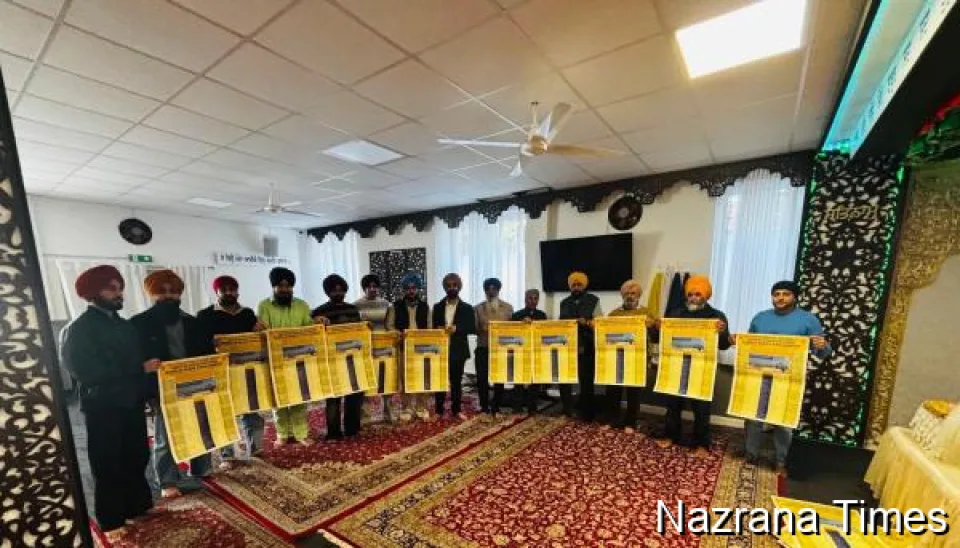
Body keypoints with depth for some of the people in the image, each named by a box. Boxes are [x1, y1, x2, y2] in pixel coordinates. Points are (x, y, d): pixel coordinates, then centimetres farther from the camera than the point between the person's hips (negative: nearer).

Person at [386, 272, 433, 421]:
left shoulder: (425, 306, 7)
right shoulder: (396, 306, 3)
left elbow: (429, 328, 8)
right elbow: (389, 326, 1)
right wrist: (400, 333, -17)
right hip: (403, 347, -1)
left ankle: (422, 409, 16)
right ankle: (406, 409, 16)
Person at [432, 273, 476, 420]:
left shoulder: (467, 308, 4)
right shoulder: (437, 307, 9)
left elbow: (473, 329, -4)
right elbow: (433, 327, 9)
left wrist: (456, 328, -16)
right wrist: (439, 329, -13)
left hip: (458, 350, -1)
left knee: (457, 381, 8)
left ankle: (456, 410, 21)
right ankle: (439, 410, 17)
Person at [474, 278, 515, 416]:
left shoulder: (508, 307, 7)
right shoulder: (478, 308, 7)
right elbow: (474, 328, 2)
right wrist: (483, 329, -17)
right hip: (483, 349, 0)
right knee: (482, 380, 1)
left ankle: (496, 408, 20)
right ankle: (484, 408, 18)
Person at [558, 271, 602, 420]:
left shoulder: (593, 300, 0)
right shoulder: (564, 303, 12)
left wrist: (587, 323, -22)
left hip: (587, 348, -3)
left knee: (586, 380, 7)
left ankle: (587, 413, 22)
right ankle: (566, 410, 24)